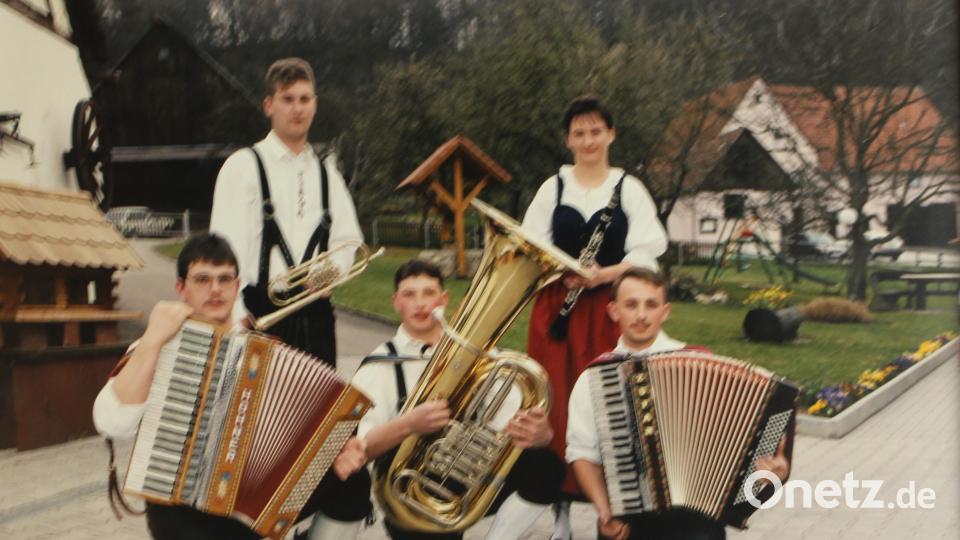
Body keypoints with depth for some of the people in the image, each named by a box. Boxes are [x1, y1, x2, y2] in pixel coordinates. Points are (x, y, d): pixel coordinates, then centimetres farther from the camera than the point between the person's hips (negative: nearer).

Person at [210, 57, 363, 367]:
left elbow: (349, 240, 18)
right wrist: (237, 317, -17)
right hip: (262, 314, -5)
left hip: (316, 314, 5)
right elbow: (226, 247, -7)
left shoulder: (326, 172, 17)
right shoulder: (243, 166, 1)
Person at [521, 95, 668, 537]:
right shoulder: (552, 187, 7)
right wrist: (565, 272, -17)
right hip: (558, 308, 1)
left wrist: (605, 274, -19)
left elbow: (646, 254, -3)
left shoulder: (629, 188, 3)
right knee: (558, 404, -1)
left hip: (611, 309, -1)